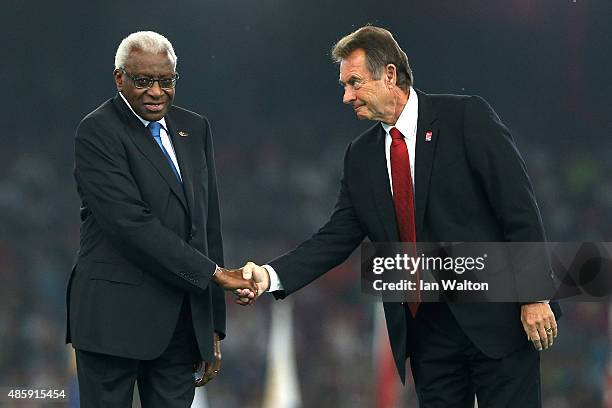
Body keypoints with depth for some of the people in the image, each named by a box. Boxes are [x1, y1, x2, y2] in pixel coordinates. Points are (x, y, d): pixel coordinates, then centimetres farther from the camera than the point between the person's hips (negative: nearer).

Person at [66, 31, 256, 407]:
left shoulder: (195, 129, 14)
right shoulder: (97, 132, -7)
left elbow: (208, 225, 15)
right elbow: (130, 222, -17)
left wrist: (214, 327, 11)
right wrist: (213, 272, -16)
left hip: (184, 322, 6)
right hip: (116, 316, -6)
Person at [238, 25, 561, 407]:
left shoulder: (467, 118, -6)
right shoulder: (362, 155, 11)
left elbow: (520, 208, -9)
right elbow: (337, 237, 8)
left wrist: (535, 295, -14)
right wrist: (271, 274, -7)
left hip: (497, 318, -5)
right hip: (426, 328, 5)